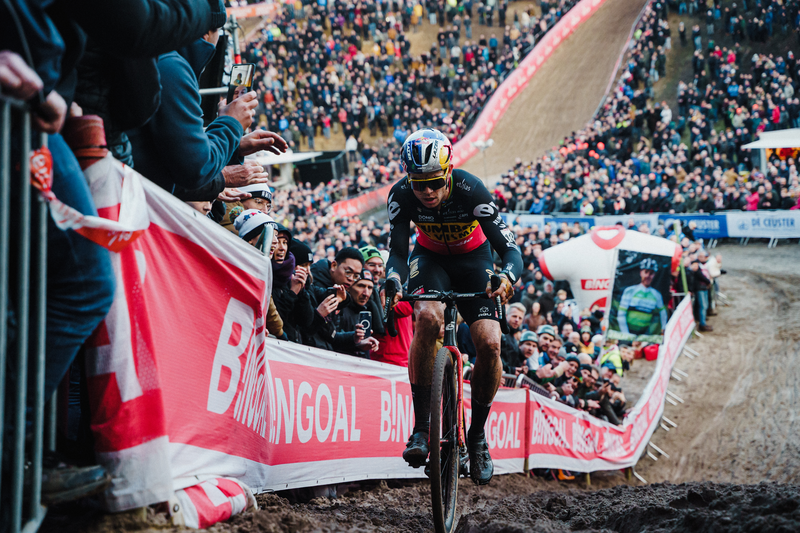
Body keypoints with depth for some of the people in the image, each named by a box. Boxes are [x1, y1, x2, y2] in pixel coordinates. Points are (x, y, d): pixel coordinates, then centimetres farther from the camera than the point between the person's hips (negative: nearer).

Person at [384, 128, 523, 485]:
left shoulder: (470, 190, -33)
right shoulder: (402, 195, -27)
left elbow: (510, 247, -34)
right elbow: (397, 251, -25)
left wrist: (508, 277, -56)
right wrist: (394, 286, -47)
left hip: (473, 258, 0)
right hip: (431, 258, 1)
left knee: (489, 344, -19)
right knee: (427, 317, -32)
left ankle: (477, 434, 3)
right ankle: (421, 426, -24)